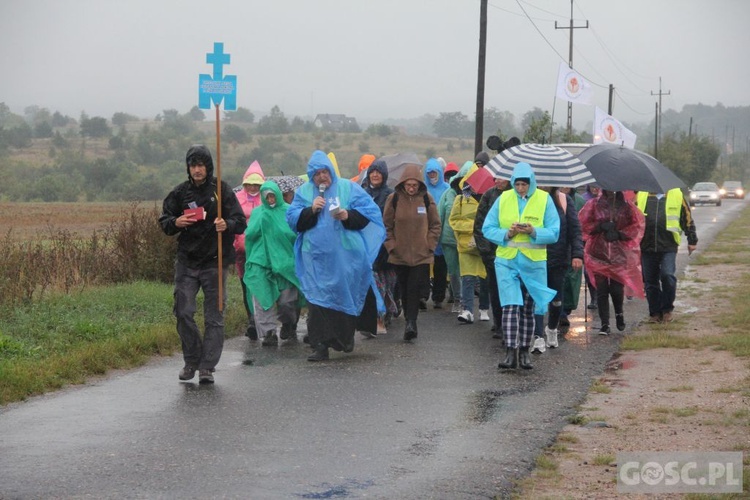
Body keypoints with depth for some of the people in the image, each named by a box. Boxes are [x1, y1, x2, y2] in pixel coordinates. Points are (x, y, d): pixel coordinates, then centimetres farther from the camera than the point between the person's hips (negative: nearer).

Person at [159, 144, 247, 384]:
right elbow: (164, 220, 12)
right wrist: (175, 223, -11)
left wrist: (227, 225, -25)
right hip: (186, 261, 2)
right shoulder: (180, 192, 5)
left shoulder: (222, 190, -2)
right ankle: (192, 360, 16)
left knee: (214, 316, 0)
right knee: (183, 312, -1)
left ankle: (207, 367, 5)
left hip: (215, 262, -2)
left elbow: (241, 222, -3)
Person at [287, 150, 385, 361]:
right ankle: (320, 346, -2)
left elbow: (370, 212, 0)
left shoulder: (349, 188, 4)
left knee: (347, 296, 5)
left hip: (346, 256, -1)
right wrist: (311, 210, -12)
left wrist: (349, 216, -16)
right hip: (316, 258, 1)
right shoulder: (304, 192, 10)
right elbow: (292, 219, 3)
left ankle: (346, 339, 25)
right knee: (317, 300, -4)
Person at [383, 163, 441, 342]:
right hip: (400, 255, 1)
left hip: (422, 255, -1)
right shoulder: (394, 199, -1)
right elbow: (386, 226, 6)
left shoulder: (426, 199, 0)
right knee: (405, 290, 7)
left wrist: (430, 246, -1)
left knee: (415, 288, -12)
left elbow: (435, 225, 7)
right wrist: (391, 246, -2)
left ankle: (411, 323, -16)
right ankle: (410, 322, 18)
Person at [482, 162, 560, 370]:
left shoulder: (544, 199, -1)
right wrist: (506, 234, -14)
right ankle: (510, 352, -12)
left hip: (534, 262, 0)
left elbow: (554, 232, -4)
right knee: (510, 307, -10)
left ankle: (524, 351, 19)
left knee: (528, 309, 9)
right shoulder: (503, 199, 3)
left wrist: (534, 232, -21)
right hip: (506, 261, 0)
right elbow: (487, 229, 3)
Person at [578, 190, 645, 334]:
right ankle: (604, 324, 4)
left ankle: (619, 312, 26)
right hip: (598, 253, 0)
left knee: (617, 288, -5)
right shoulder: (594, 205, 6)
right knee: (602, 289, -3)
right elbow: (583, 223, 2)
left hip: (619, 253, 0)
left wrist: (620, 234, -9)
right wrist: (600, 226, -12)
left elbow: (637, 226, 3)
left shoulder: (626, 206, 6)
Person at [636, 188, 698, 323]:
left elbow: (687, 218, 12)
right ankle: (655, 313, 18)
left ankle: (667, 309, 3)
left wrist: (692, 240, 13)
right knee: (650, 281, 6)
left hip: (668, 247, -2)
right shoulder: (641, 196, 8)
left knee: (667, 275, -15)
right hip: (647, 247, 2)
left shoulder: (677, 195, 5)